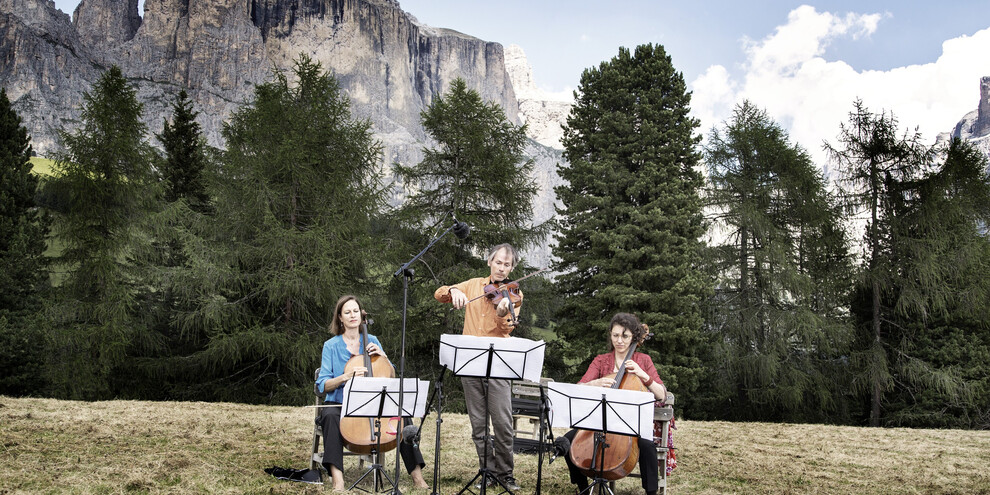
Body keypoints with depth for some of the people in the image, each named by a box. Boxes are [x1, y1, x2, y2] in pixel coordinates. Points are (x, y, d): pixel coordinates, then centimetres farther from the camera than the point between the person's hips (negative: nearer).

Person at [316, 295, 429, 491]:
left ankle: (417, 477, -22)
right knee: (330, 416, -37)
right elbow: (323, 385, -5)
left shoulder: (372, 341, 12)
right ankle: (337, 480, -43)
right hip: (340, 404, -2)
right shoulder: (331, 346, 4)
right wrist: (346, 377, -23)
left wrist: (382, 355, -8)